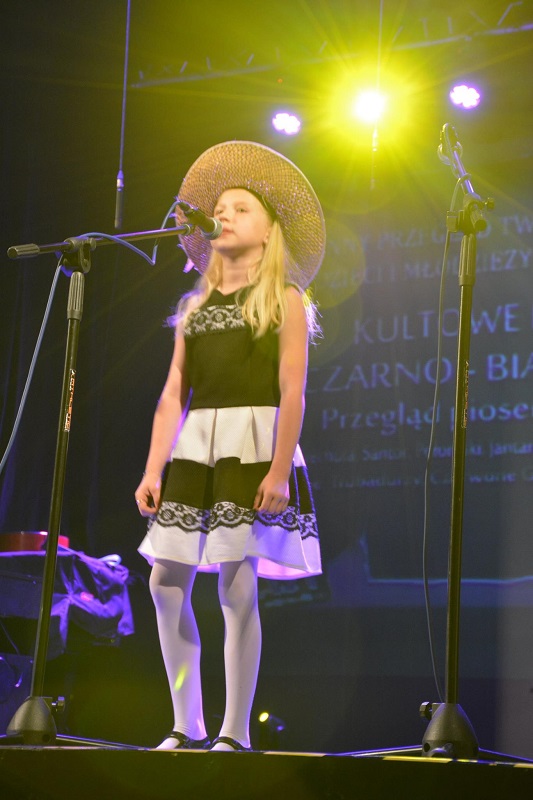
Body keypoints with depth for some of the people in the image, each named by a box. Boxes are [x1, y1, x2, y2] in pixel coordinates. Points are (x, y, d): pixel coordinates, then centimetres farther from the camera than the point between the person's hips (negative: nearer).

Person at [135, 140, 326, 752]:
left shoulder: (284, 300, 3)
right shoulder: (195, 305, 17)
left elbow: (292, 393, -7)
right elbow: (173, 394, 12)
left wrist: (279, 470, -17)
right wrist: (153, 470, 3)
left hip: (254, 445, -5)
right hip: (195, 447, 5)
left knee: (237, 585, -10)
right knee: (166, 580, 0)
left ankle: (235, 731, 0)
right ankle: (187, 725, 11)